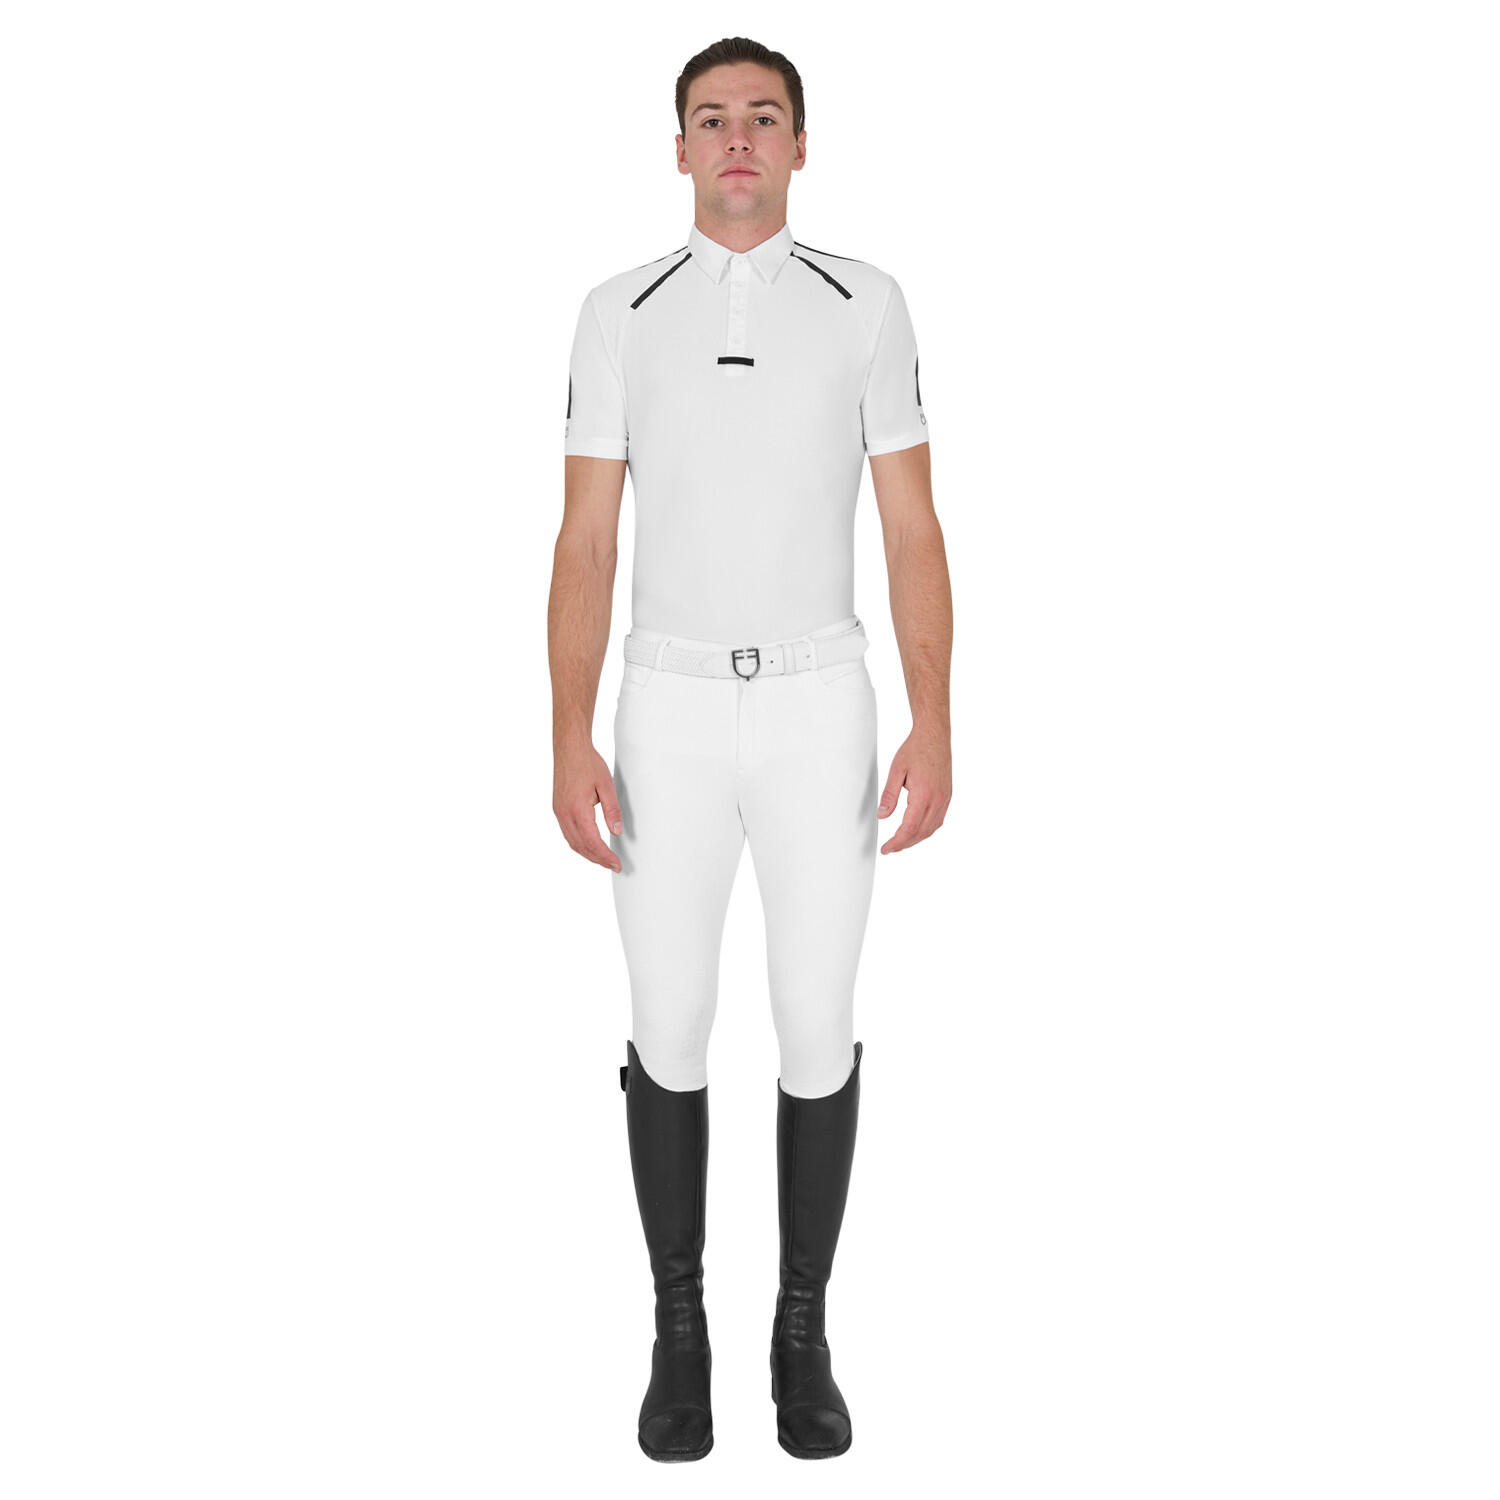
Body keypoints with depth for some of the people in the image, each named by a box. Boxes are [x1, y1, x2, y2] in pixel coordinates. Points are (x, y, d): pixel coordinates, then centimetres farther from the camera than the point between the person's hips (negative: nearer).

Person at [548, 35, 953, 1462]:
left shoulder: (867, 303, 4)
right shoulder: (620, 314, 4)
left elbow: (913, 532, 1)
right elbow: (584, 543, 1)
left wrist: (935, 732, -7)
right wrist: (569, 744, -7)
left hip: (819, 712, 0)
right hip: (670, 713, 0)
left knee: (817, 1032, 3)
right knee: (670, 1033, 4)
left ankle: (802, 1331, 21)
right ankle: (678, 1330, 22)